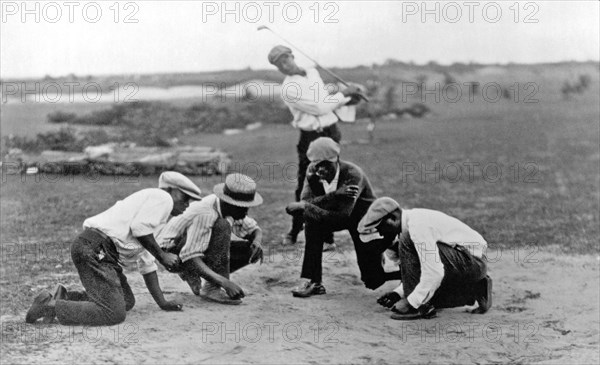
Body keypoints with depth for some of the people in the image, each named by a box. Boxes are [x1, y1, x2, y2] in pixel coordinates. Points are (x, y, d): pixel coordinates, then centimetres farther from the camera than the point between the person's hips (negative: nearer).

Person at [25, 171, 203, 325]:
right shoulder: (162, 198, 2)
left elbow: (146, 263, 31)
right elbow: (139, 228, -15)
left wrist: (162, 302, 29)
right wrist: (162, 255, -3)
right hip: (96, 249, -11)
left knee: (127, 301, 16)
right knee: (114, 313, -14)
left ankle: (66, 297, 12)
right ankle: (51, 306, -10)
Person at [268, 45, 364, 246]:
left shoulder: (313, 73, 12)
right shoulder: (289, 89, -13)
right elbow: (320, 107, -15)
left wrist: (347, 97, 6)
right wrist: (344, 94, -5)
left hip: (331, 133, 6)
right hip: (311, 138, -5)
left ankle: (327, 234, 13)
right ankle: (294, 232, 14)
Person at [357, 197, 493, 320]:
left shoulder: (418, 225, -21)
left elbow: (434, 272, -27)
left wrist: (411, 302, -21)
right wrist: (398, 293, 4)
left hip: (473, 262, -10)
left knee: (407, 242, -20)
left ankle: (415, 306, -17)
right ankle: (476, 290, 15)